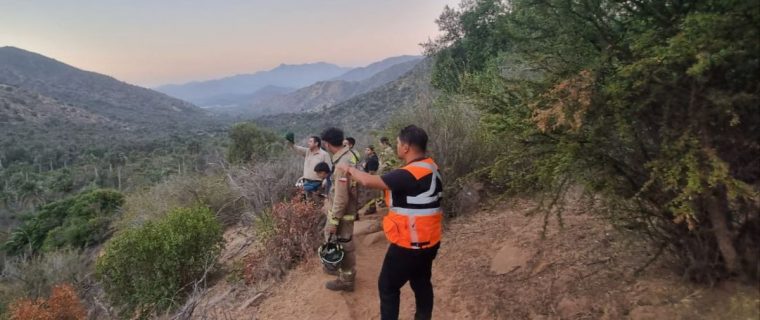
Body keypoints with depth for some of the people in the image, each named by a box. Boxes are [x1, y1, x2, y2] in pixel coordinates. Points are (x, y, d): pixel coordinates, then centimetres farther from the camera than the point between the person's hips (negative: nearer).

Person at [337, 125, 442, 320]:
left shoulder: (409, 175, -26)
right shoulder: (431, 168, 2)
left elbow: (368, 181, -24)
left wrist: (349, 169, -7)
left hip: (409, 245, -8)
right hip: (428, 241, 9)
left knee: (388, 286, 8)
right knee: (422, 284, 21)